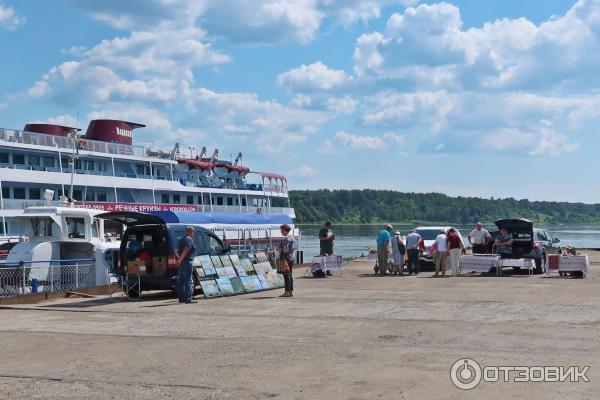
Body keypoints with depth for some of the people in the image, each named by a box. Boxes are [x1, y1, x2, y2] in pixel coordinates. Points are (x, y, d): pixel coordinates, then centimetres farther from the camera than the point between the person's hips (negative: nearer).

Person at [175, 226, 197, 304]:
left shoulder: (181, 239, 19)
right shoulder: (189, 239, -9)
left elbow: (177, 251, 14)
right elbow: (186, 251, -20)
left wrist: (179, 260, 3)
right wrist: (180, 260, -24)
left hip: (181, 263, 9)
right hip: (187, 262, -9)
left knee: (181, 281, 11)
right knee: (188, 281, -9)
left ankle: (181, 298, 15)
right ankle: (188, 299, -12)